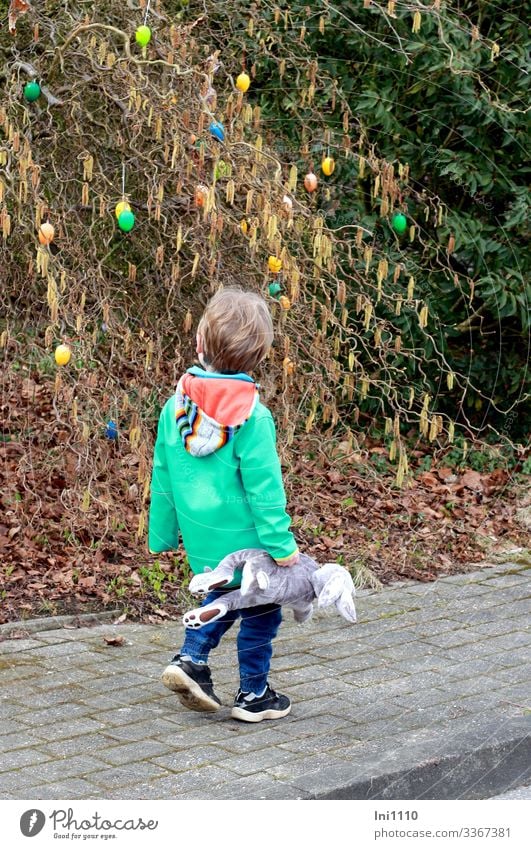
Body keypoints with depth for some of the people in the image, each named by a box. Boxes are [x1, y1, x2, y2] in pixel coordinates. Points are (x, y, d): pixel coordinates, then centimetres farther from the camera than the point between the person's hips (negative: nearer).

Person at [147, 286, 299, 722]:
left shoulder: (176, 406, -4)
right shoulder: (253, 417, -21)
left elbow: (163, 476, 5)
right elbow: (263, 486, -18)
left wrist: (162, 532, 16)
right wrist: (281, 543, -10)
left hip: (200, 536, 6)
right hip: (244, 538, -6)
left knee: (223, 595, 28)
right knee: (260, 611, 12)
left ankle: (192, 660, 14)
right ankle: (254, 695, 21)